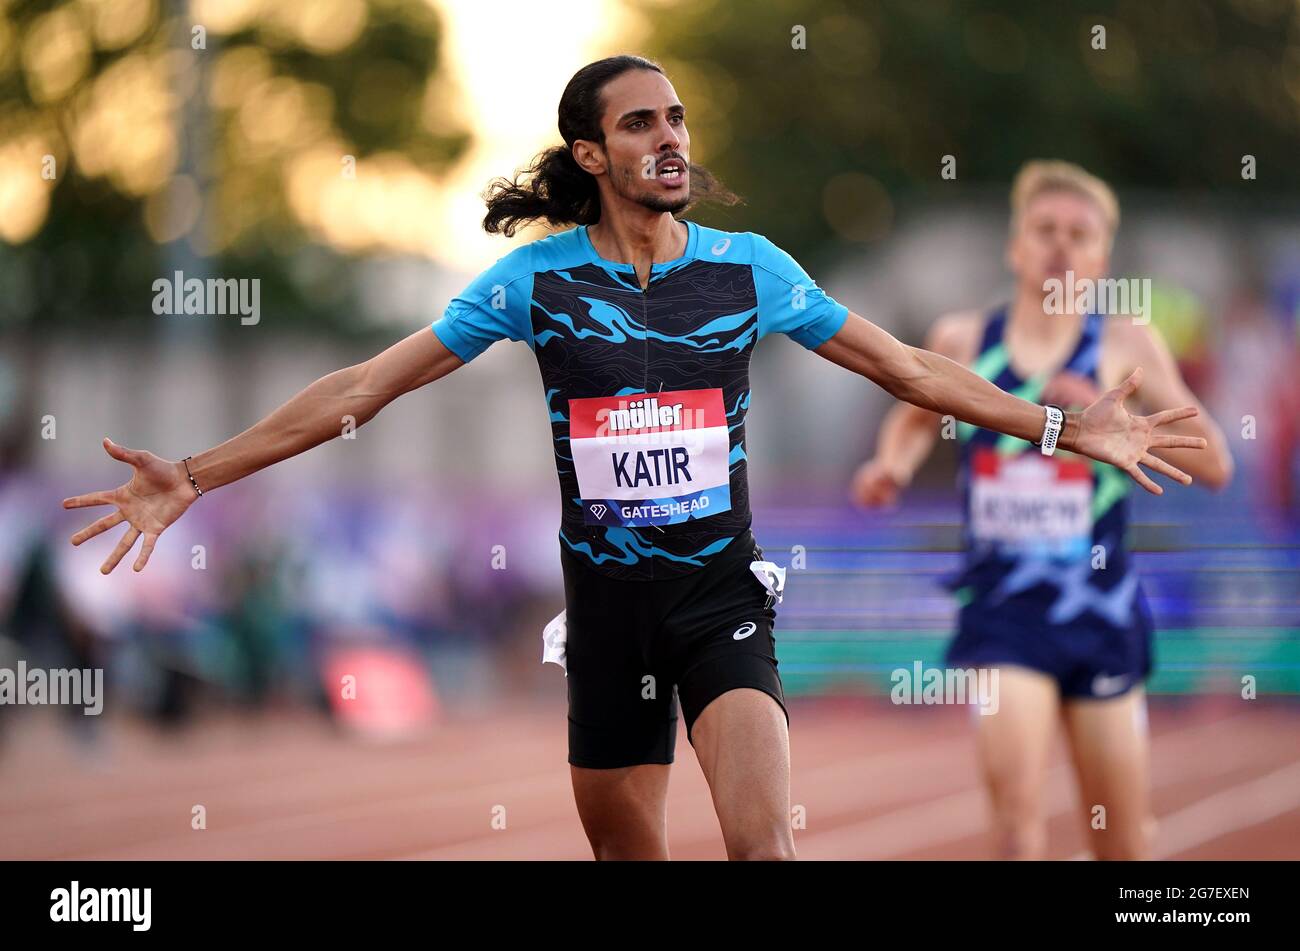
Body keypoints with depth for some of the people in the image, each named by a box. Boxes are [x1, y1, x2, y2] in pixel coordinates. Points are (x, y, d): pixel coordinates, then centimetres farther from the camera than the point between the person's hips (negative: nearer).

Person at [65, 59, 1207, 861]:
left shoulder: (749, 268, 0)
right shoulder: (537, 278, -3)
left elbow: (908, 368, 9)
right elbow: (364, 388, -2)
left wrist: (1066, 429, 6)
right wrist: (199, 475, -7)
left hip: (721, 591, -1)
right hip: (607, 598, 1)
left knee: (766, 841, -21)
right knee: (627, 854, 7)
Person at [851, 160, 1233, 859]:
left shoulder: (1125, 344, -2)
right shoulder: (961, 341, 3)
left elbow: (1213, 463, -6)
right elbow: (917, 415, 26)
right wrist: (893, 461, 4)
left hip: (1100, 611, 0)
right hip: (1001, 610, 0)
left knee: (1123, 845, 8)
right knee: (1016, 800, -21)